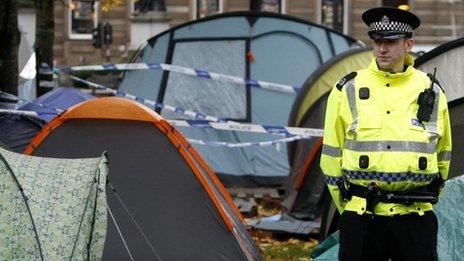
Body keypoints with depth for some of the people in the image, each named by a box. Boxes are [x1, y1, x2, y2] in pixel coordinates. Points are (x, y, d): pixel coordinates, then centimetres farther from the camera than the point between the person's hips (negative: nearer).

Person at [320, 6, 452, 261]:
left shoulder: (432, 92, 7)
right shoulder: (347, 91, 3)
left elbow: (443, 154, 17)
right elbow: (332, 154, 8)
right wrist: (345, 205, 9)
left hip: (415, 218, 1)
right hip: (361, 217, -1)